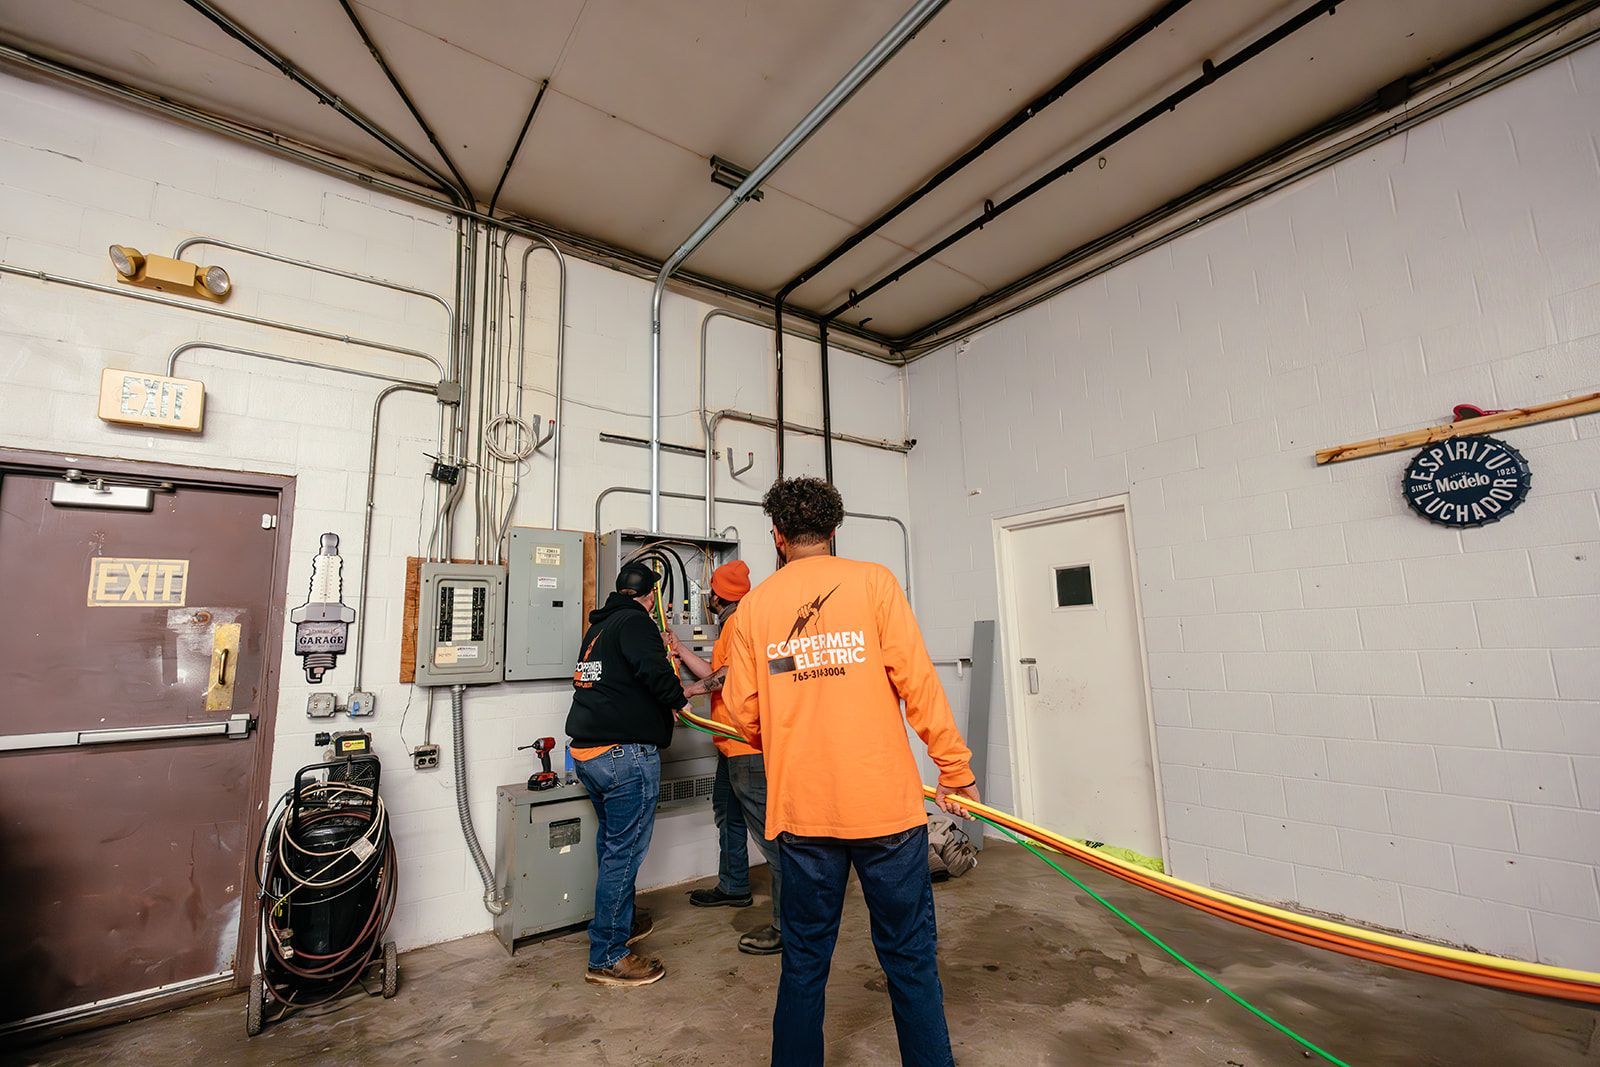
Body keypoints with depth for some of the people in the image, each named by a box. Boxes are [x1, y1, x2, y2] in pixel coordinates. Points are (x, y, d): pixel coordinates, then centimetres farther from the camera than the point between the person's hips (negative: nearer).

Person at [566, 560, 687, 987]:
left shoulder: (598, 627, 16)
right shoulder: (634, 621, -11)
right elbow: (655, 672, -26)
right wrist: (676, 699, -8)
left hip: (588, 751, 10)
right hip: (627, 752, -10)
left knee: (611, 843, 23)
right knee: (625, 850, 1)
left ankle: (621, 922, 40)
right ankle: (608, 956, 11)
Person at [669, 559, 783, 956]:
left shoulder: (740, 621, -14)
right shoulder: (731, 624, 20)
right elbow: (716, 674, 19)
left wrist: (694, 688, -17)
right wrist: (680, 649, 20)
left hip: (749, 746, -12)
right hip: (732, 745, 12)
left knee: (766, 827, -10)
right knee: (726, 811, 24)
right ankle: (733, 887, 42)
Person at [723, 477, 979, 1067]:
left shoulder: (754, 604, 2)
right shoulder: (872, 581, -4)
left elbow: (742, 712, 2)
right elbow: (917, 679, -9)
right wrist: (955, 769, 0)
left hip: (800, 812, 2)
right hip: (885, 803, -2)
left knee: (804, 963, 18)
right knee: (910, 959, 13)